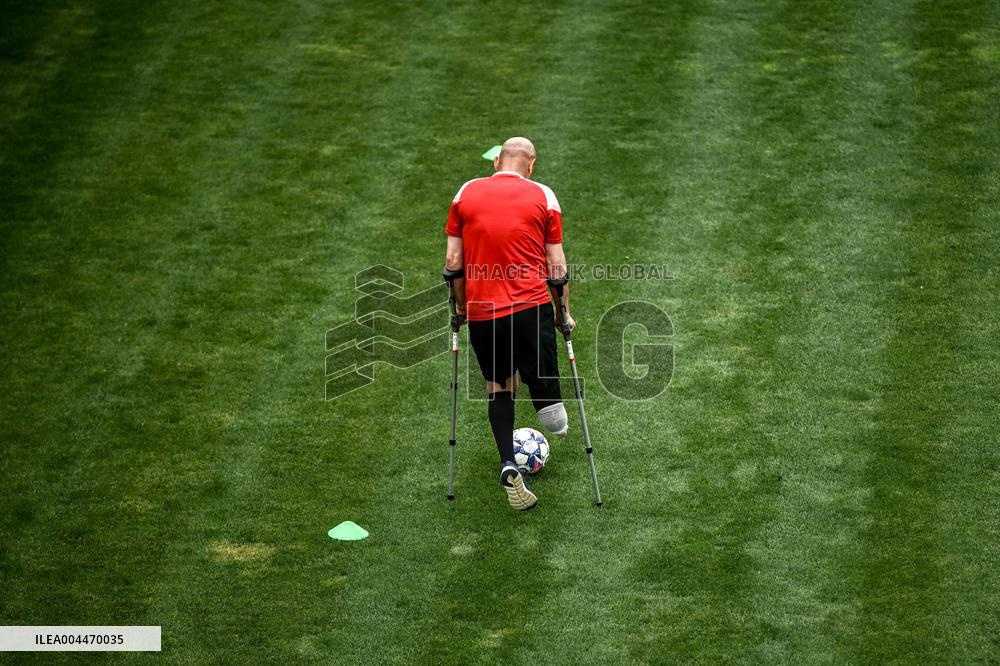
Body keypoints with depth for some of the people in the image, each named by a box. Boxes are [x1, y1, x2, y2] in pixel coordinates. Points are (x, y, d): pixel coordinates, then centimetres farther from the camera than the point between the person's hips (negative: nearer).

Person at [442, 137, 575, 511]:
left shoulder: (466, 193, 6)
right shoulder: (542, 196, 3)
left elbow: (453, 261, 6)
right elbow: (557, 264, 4)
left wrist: (460, 305, 18)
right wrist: (564, 312, 14)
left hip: (481, 311, 2)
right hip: (531, 307, -2)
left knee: (498, 387, 12)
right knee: (539, 376, 20)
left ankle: (508, 466, 2)